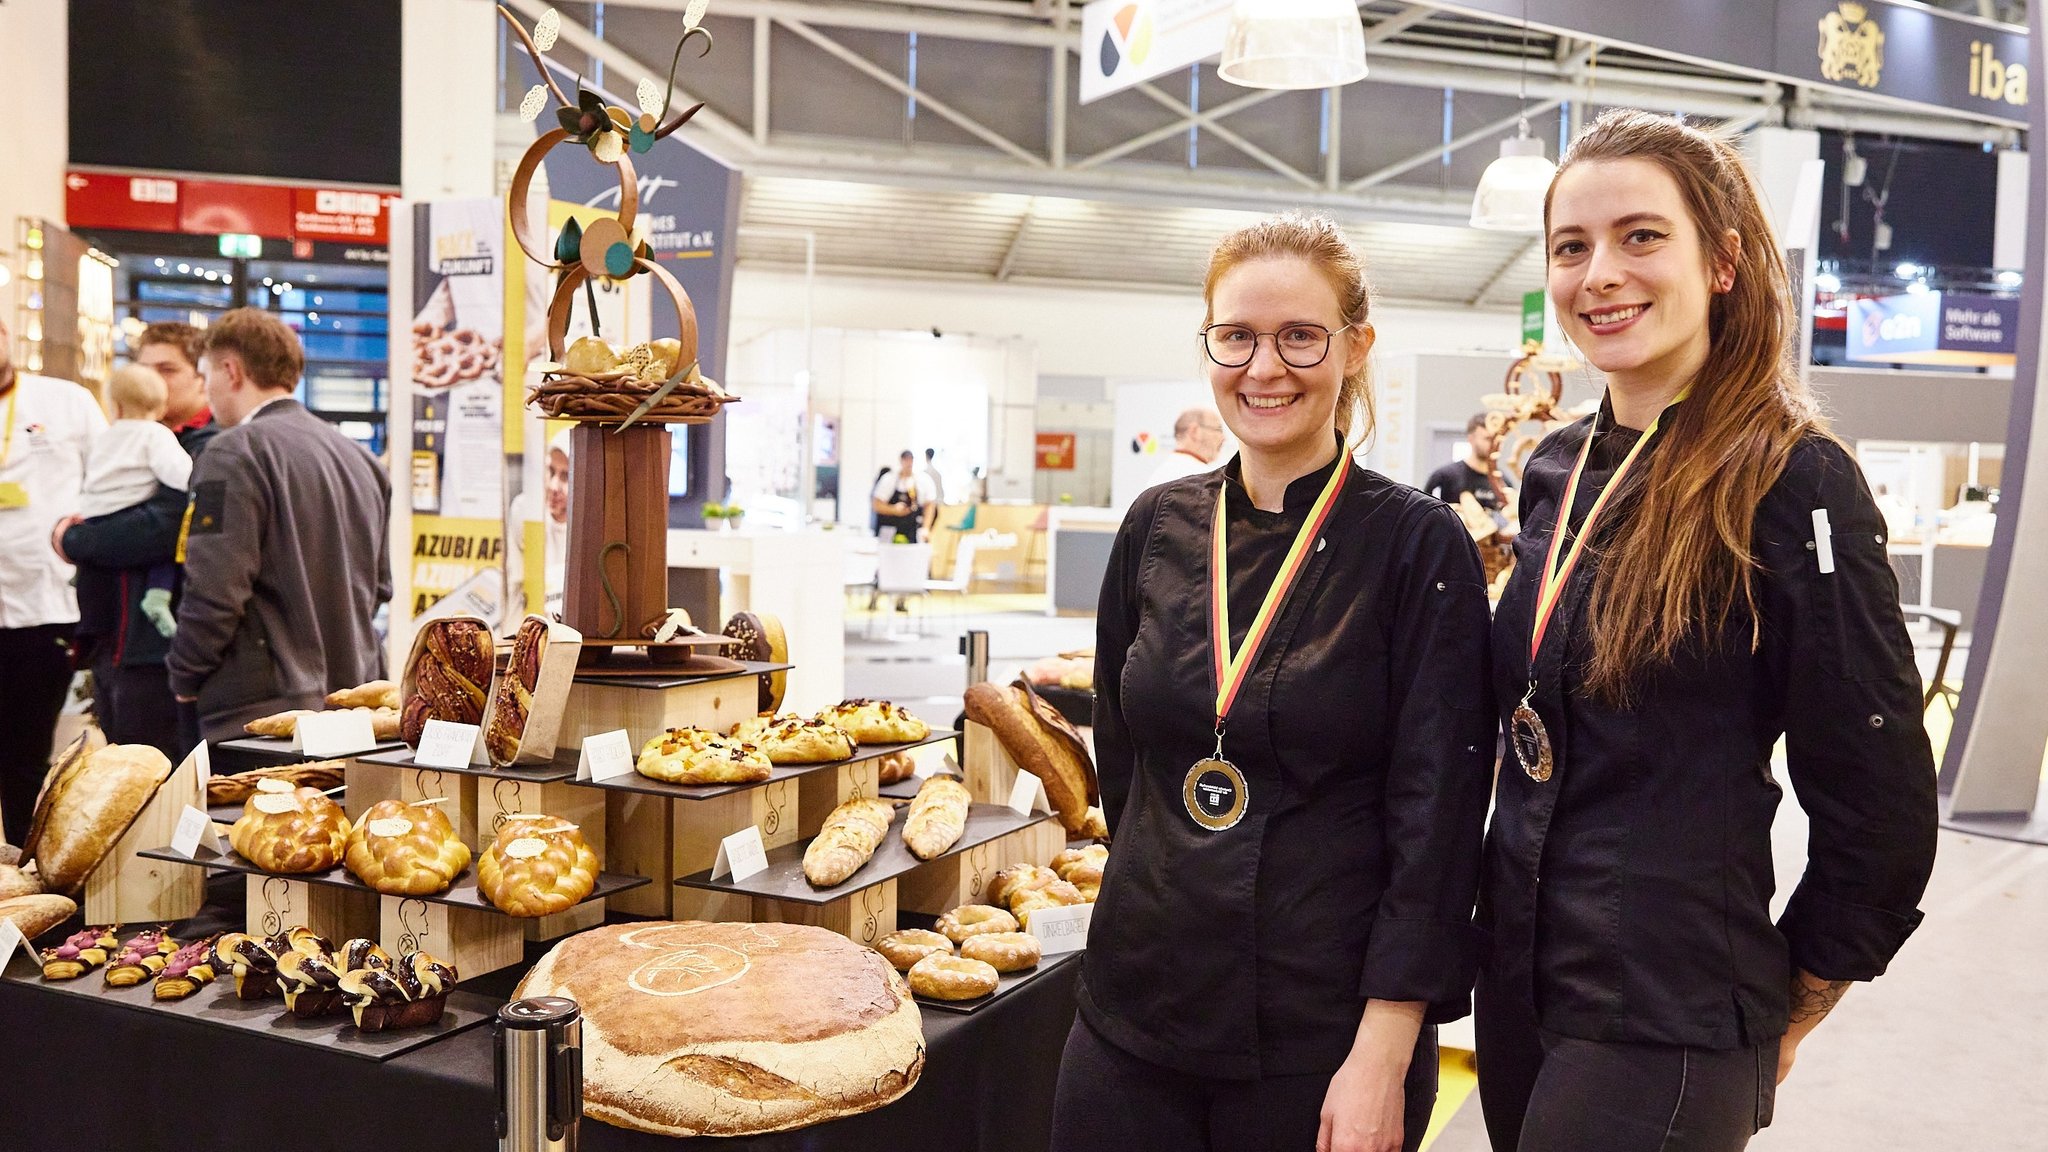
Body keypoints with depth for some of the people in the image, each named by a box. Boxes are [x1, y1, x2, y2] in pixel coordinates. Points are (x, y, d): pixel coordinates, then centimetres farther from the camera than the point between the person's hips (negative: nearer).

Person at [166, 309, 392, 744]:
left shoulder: (236, 453, -10)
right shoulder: (358, 456, 14)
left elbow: (215, 590, -15)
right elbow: (379, 583, 19)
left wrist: (185, 680, -2)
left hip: (261, 710, -8)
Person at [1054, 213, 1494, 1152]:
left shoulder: (1418, 544, -9)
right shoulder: (1157, 529, 2)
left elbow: (1437, 816, -11)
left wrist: (1383, 1056, -14)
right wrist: (1174, 897, 13)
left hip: (1325, 1032, -3)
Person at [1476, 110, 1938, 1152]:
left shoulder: (1792, 482, -14)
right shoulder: (1556, 470, 5)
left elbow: (1879, 812, -12)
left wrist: (1785, 1014, -1)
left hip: (1667, 1025, -6)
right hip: (1519, 984, 6)